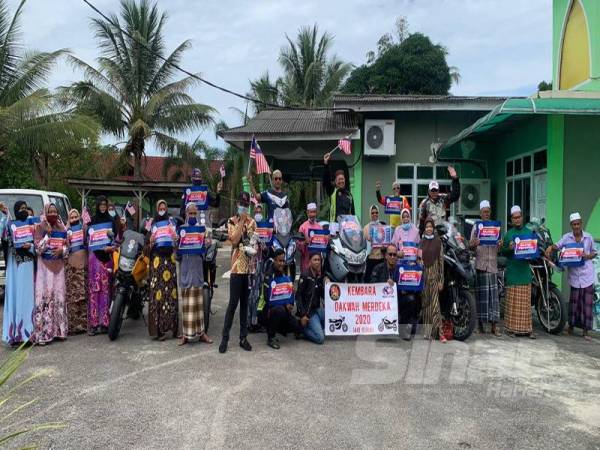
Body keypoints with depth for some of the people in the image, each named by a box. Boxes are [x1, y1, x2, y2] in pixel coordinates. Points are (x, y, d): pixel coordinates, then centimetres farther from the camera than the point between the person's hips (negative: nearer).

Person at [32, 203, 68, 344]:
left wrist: (61, 250, -9)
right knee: (45, 296, -8)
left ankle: (59, 329, 13)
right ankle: (43, 332, -7)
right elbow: (38, 248, -11)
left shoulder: (61, 228, 10)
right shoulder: (39, 227, -3)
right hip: (45, 265, -4)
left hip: (58, 265, 4)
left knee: (59, 296, 6)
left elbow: (66, 246, 12)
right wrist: (48, 234, -17)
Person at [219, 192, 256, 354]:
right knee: (233, 303, -4)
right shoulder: (232, 221, 0)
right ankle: (225, 337, 6)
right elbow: (234, 240, -14)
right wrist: (241, 221, -11)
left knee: (245, 303, 9)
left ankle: (243, 337, 15)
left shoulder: (252, 222, 12)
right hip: (237, 266, -4)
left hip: (250, 267, 4)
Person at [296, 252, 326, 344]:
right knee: (320, 338, -17)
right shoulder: (305, 275, -10)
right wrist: (302, 315, -17)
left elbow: (323, 296, 12)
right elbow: (298, 296, -13)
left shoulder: (320, 276, 9)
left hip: (317, 309, 7)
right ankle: (302, 328, 7)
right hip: (307, 311, -7)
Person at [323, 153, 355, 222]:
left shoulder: (349, 194, 15)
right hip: (334, 222, -4)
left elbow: (352, 211, 18)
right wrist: (326, 164, -21)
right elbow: (326, 180, -11)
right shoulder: (332, 191, 4)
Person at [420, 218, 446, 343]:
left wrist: (441, 280, -4)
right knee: (425, 303, 5)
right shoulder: (421, 241, 9)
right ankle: (426, 331, 12)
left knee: (435, 303, -9)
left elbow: (441, 260, 1)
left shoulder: (438, 241, 2)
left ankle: (439, 332, -11)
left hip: (434, 275, -3)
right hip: (423, 275, 3)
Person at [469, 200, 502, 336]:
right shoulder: (476, 227, 6)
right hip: (480, 264, -2)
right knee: (481, 294, 1)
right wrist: (474, 244, -22)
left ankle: (494, 325, 1)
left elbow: (498, 248, 14)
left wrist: (500, 245, -9)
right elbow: (470, 246, 1)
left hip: (493, 265, 2)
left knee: (494, 294, -1)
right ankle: (480, 324, 9)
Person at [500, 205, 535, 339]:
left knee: (525, 301, 2)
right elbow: (502, 252, 4)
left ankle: (527, 328, 8)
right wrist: (509, 248, -15)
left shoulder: (529, 232, 11)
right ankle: (511, 327, 6)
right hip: (512, 271, -2)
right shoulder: (508, 234, 6)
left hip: (525, 269, 2)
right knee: (512, 301, -1)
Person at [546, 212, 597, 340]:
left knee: (587, 302, 1)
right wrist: (550, 247, -29)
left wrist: (588, 256, -9)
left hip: (587, 274, 0)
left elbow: (594, 252, 11)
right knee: (574, 301, 5)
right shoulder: (566, 237, 1)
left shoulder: (588, 237, 3)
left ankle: (586, 330, 9)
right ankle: (571, 326, 20)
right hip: (574, 274, 0)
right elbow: (557, 246, -7)